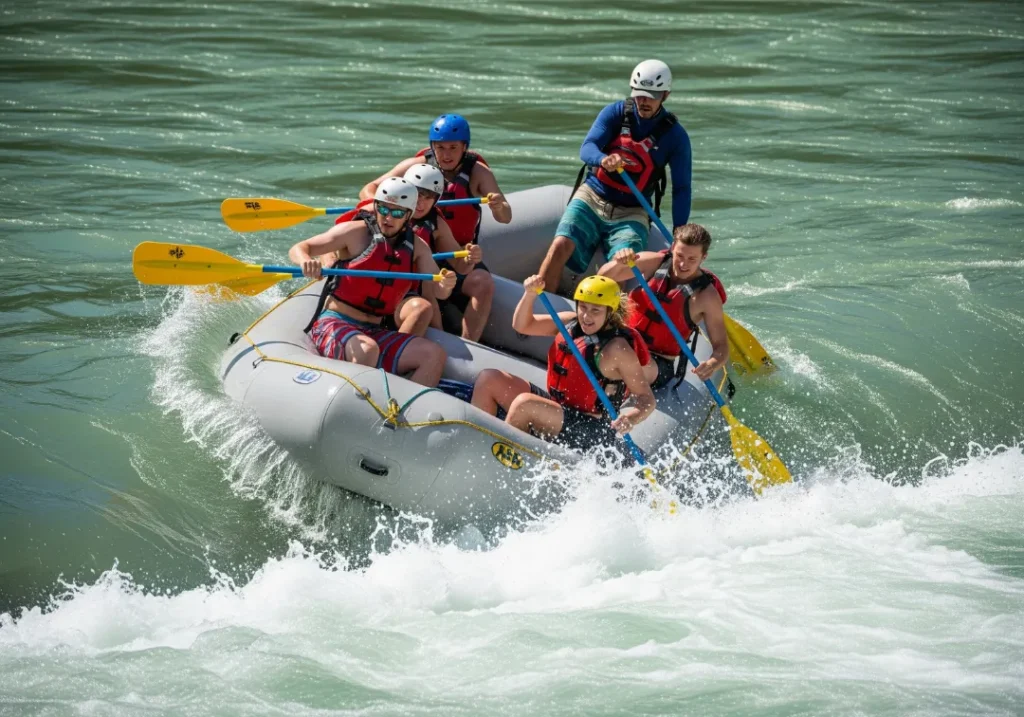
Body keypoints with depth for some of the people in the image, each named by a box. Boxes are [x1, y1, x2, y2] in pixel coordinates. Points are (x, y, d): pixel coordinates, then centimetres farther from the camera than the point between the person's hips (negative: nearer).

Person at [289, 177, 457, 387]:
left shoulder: (416, 247, 9)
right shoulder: (356, 232, -5)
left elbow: (439, 291, 2)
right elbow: (298, 249, -7)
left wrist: (446, 285, -23)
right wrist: (306, 261, -32)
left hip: (375, 331, 5)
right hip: (334, 324, -5)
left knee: (435, 355, -14)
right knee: (368, 350, -37)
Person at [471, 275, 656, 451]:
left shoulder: (617, 348, -18)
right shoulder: (570, 323, 2)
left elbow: (646, 398, -16)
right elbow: (522, 325, 9)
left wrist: (632, 418, -38)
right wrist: (530, 294, -9)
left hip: (592, 432, -9)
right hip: (555, 408, 9)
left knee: (524, 404, -31)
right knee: (488, 379, 1)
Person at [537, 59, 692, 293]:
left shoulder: (675, 135, -2)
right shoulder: (616, 112, -1)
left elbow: (681, 189, -1)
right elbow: (587, 149, -14)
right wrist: (603, 160, -38)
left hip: (631, 214, -1)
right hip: (591, 198, 1)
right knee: (561, 246, -24)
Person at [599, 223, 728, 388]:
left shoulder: (707, 296, -9)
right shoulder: (655, 262, 0)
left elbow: (721, 347, -8)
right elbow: (603, 277, 1)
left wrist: (712, 365, -31)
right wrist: (618, 263, -23)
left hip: (658, 366, -4)